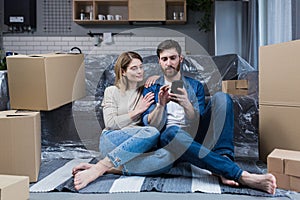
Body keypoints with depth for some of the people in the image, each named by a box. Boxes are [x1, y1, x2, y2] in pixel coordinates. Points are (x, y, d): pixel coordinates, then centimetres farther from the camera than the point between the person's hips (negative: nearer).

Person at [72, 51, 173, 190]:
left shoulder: (146, 92, 18)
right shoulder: (112, 91, 11)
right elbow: (110, 123, -1)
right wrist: (136, 111, -4)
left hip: (137, 145, 3)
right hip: (111, 141, -2)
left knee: (166, 158, -32)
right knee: (151, 132, -34)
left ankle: (108, 168, -34)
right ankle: (100, 167, -36)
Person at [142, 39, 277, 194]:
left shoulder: (195, 86, 18)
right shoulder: (151, 90, 15)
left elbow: (199, 123, 3)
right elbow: (152, 127, -1)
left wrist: (186, 105, -17)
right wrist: (161, 104, -19)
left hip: (196, 140, 2)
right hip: (171, 142, -2)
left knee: (221, 97, -15)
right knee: (171, 132, -39)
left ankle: (223, 158, -33)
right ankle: (240, 175, -44)